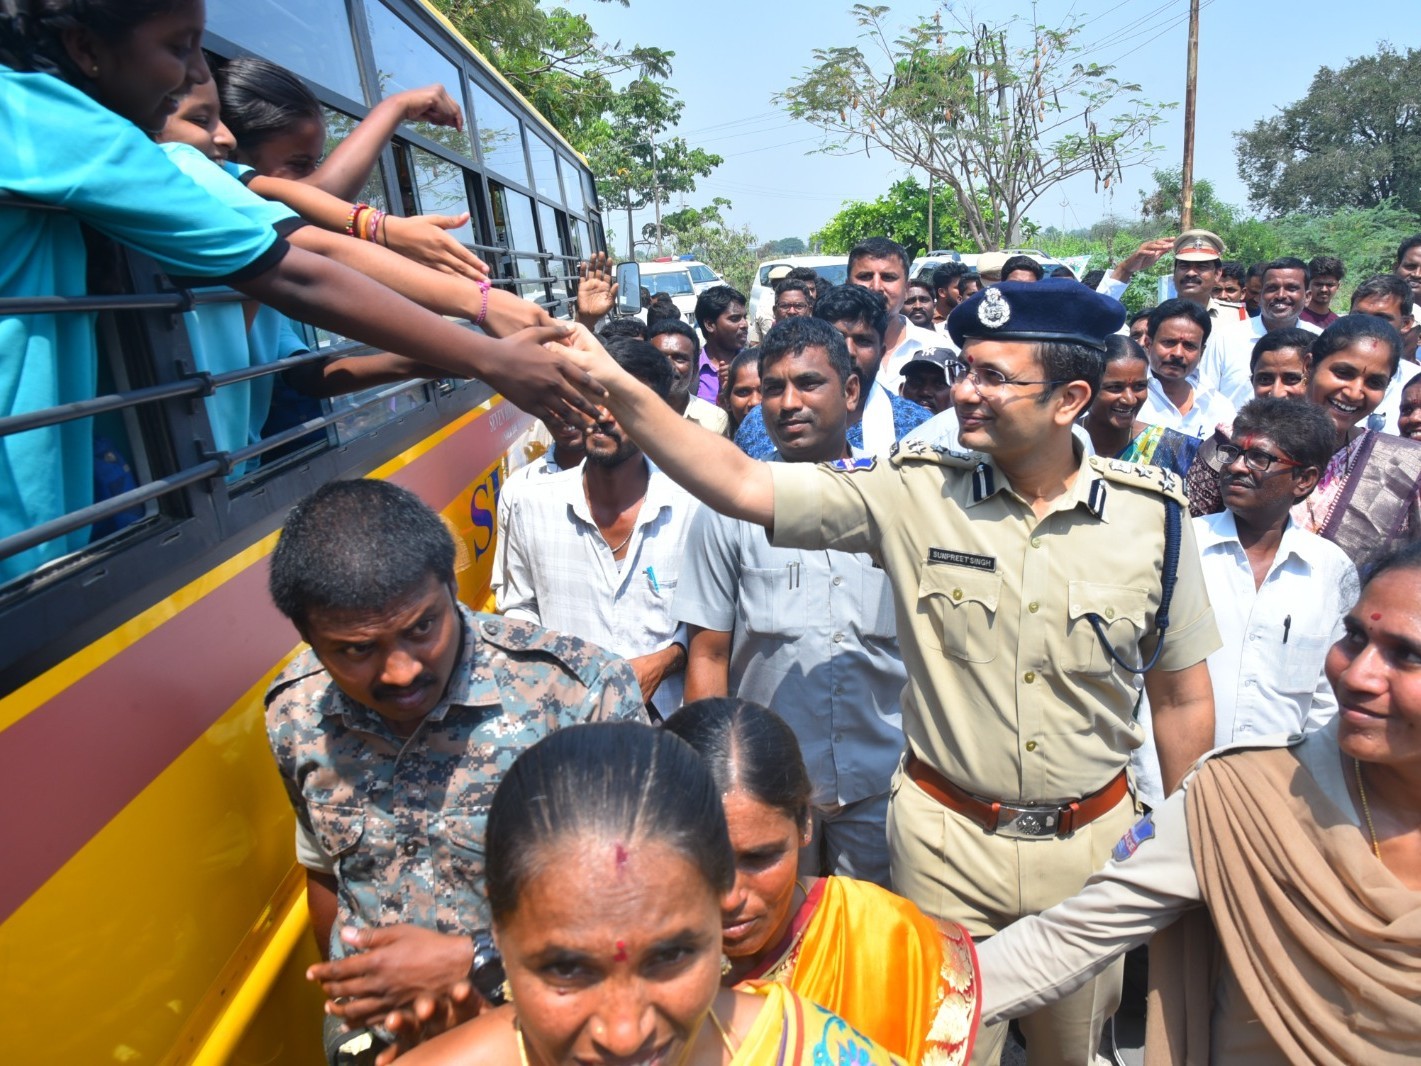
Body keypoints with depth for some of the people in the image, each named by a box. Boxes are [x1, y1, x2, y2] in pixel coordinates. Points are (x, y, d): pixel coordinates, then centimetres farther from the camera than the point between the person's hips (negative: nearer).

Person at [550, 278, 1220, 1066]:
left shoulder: (1154, 516, -8)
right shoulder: (915, 493, -13)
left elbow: (1183, 698, 1)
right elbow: (742, 487, -18)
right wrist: (617, 388, -27)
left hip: (1092, 841, 2)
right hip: (946, 836, -1)